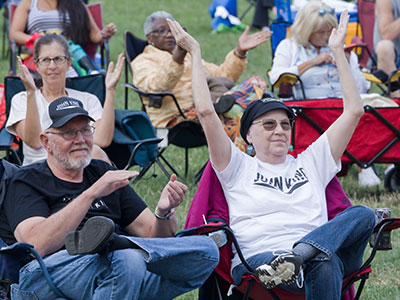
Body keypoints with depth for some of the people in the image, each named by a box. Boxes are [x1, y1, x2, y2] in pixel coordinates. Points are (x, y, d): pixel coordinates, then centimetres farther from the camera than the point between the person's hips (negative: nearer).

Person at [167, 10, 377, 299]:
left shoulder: (311, 163, 29)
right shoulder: (238, 168, 20)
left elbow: (354, 110, 26)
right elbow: (206, 112, 8)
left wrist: (338, 50, 26)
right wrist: (195, 53, 14)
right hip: (256, 261, -3)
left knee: (364, 215, -30)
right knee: (325, 262, -38)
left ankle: (299, 254, -48)